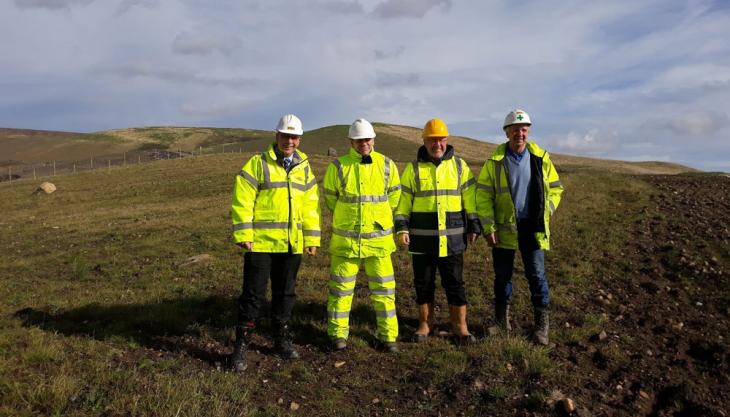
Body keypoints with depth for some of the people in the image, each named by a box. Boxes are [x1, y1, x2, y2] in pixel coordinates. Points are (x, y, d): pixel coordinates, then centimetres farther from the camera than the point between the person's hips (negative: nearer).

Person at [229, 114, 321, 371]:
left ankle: (282, 340, 31)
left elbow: (310, 205, 12)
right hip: (261, 243, -5)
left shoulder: (304, 168, 11)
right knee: (253, 295, 1)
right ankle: (240, 347, 12)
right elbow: (242, 202, -10)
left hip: (292, 244, 5)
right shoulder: (257, 164, -6)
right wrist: (243, 235, -15)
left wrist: (312, 238, 8)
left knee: (285, 293, 15)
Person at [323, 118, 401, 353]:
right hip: (345, 240, -1)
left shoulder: (386, 165, 1)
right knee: (341, 288, 7)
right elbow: (330, 197, 10)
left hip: (378, 239, 1)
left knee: (383, 288, 6)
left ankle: (388, 335, 19)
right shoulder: (338, 167, -4)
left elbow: (394, 196, 13)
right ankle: (338, 334, 21)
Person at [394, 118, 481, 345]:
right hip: (422, 238, 0)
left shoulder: (459, 165, 5)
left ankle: (460, 326, 19)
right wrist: (401, 227, -5)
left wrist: (473, 226, 3)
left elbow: (469, 198, 7)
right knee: (423, 283, 10)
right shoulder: (413, 168, 3)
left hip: (453, 238, 0)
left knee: (454, 283, 6)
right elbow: (403, 200, 4)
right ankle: (425, 323, 25)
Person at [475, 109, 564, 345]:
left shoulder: (541, 157, 1)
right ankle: (502, 321, 26)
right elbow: (483, 195, -4)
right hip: (504, 227, 0)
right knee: (502, 275, 10)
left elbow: (555, 188, 10)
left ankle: (542, 324, 15)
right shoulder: (495, 160, -5)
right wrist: (489, 228, -9)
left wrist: (545, 214, -4)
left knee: (537, 274, 2)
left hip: (532, 227, 1)